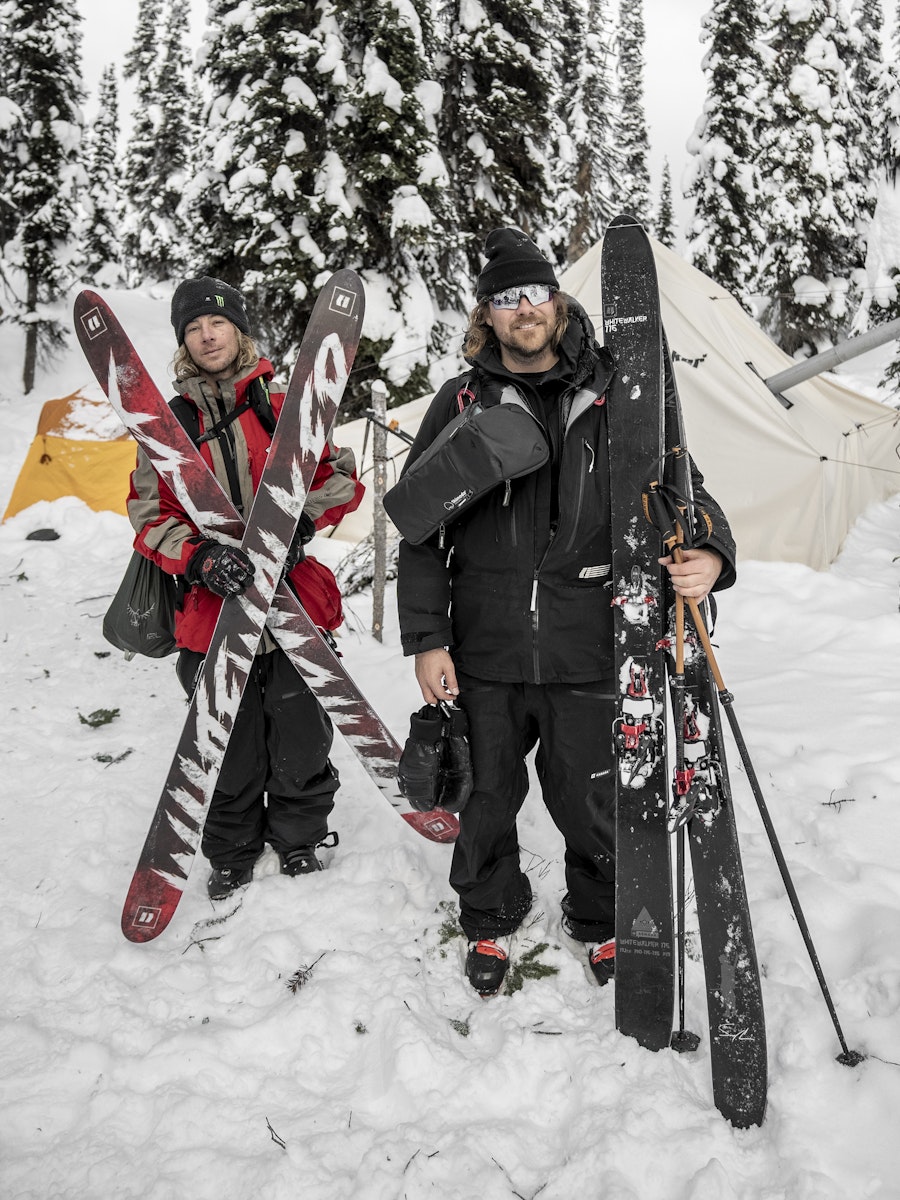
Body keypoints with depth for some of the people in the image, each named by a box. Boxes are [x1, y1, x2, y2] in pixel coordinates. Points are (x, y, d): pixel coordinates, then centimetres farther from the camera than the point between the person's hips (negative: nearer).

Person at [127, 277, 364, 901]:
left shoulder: (285, 406, 5)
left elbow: (342, 478, 7)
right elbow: (150, 515, 4)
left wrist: (302, 517, -12)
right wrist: (200, 557, -15)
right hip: (212, 609, 1)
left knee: (300, 737, 7)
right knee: (230, 747, 8)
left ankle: (301, 840, 31)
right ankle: (232, 855, 30)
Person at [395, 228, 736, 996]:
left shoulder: (613, 395, 3)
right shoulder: (463, 404, 3)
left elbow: (678, 483, 5)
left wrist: (709, 553, -18)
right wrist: (426, 638, -2)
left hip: (588, 651, 0)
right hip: (484, 653, 1)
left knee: (590, 803, 11)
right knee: (488, 798, 15)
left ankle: (600, 921, 39)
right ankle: (490, 920, 40)